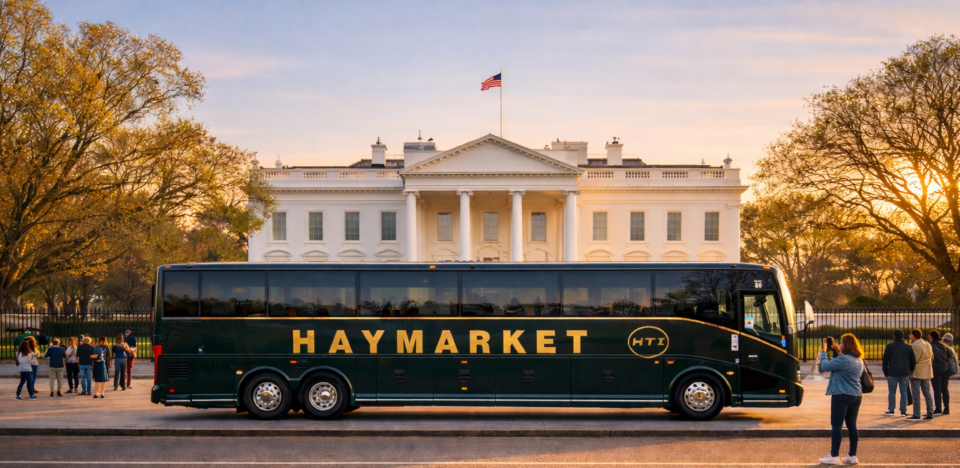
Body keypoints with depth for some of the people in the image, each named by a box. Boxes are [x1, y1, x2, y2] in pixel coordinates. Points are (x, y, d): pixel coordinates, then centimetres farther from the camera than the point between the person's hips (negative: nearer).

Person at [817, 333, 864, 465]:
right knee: (852, 425, 11)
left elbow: (825, 366, -13)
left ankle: (834, 456, -3)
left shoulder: (843, 359, -17)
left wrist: (823, 351, -1)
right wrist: (837, 351, 23)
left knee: (836, 425, -3)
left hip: (842, 395, -8)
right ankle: (852, 455, 12)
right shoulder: (859, 360, 11)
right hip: (856, 395, 8)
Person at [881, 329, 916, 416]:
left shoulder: (890, 346, -3)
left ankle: (891, 410, 6)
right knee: (903, 392, 8)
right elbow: (913, 361, 8)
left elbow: (885, 360, -3)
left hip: (893, 373, -2)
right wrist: (910, 371, 15)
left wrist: (885, 372, 6)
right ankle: (903, 411, 6)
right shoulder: (908, 347, 6)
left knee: (892, 392, 6)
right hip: (905, 373, 2)